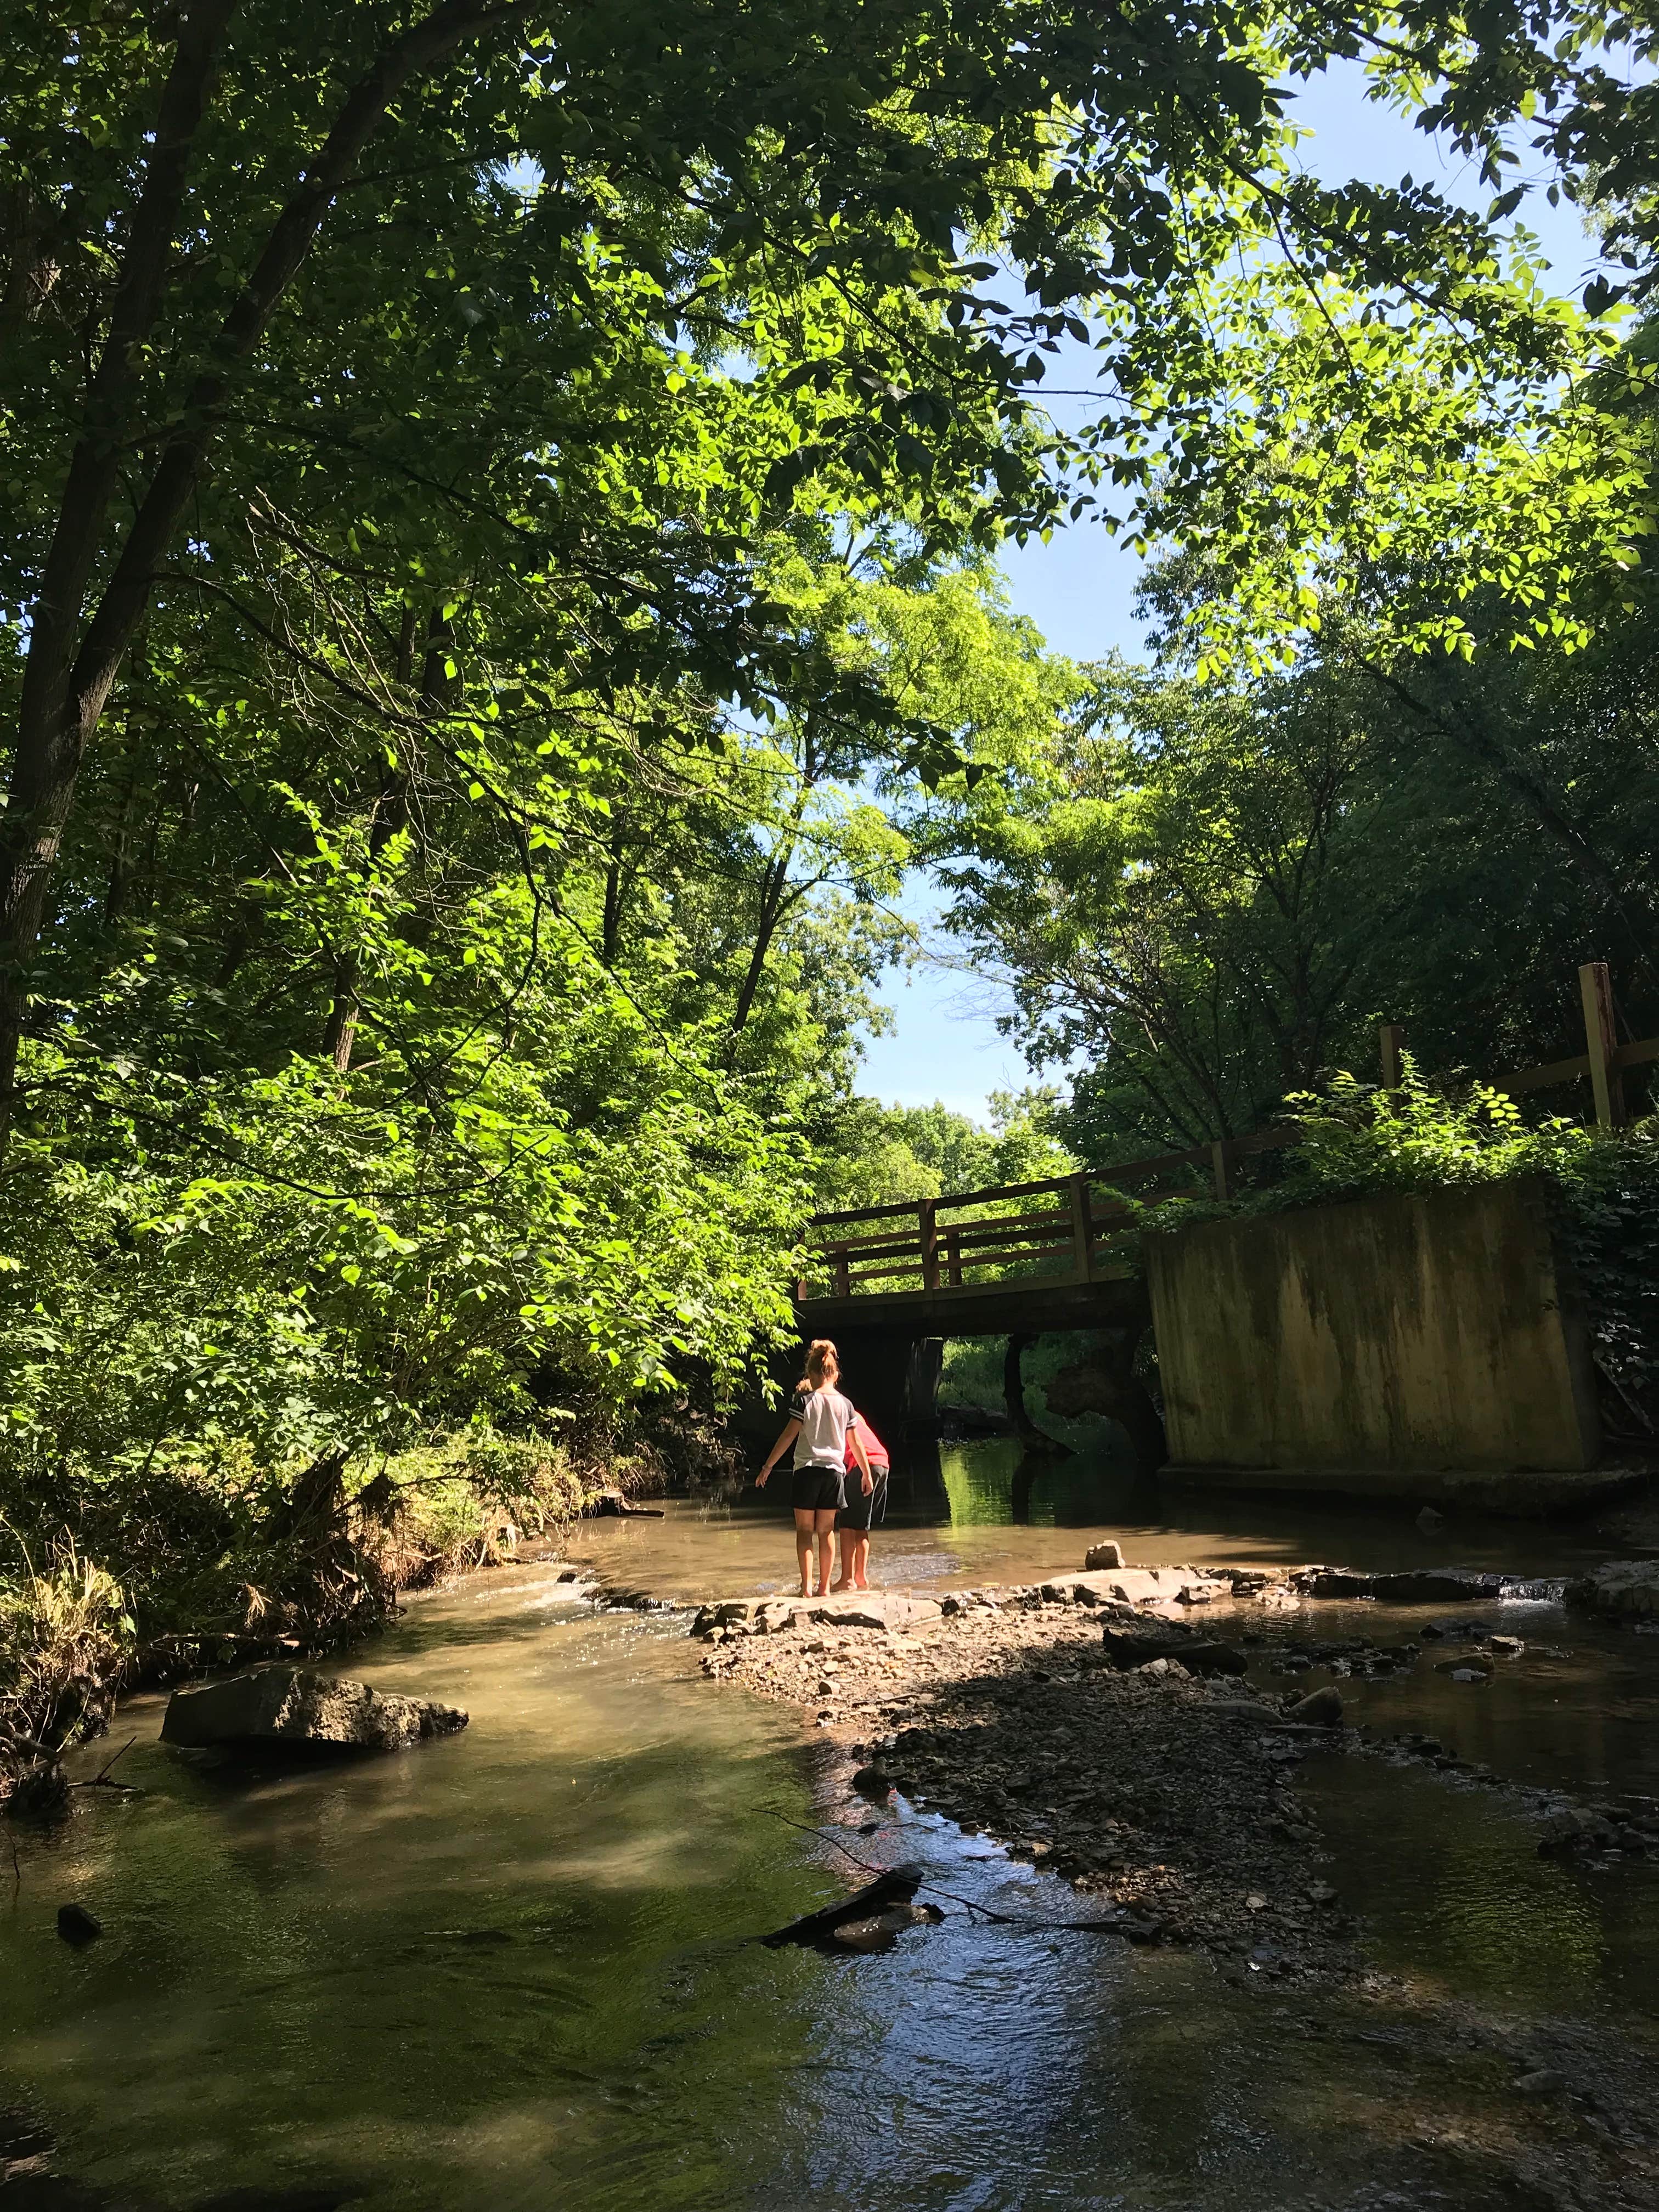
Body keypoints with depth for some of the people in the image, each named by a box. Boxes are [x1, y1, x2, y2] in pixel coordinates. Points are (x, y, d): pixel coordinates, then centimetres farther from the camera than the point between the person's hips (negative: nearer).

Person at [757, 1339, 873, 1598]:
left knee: (804, 1529, 3)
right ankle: (824, 1587, 13)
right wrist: (866, 1473, 21)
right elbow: (856, 1443, 10)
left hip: (807, 1470, -3)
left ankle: (806, 1586, -7)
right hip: (834, 1471, 3)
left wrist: (768, 1467, -3)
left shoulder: (806, 1401, -5)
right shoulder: (845, 1404, 4)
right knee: (826, 1531, 10)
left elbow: (788, 1436, -8)